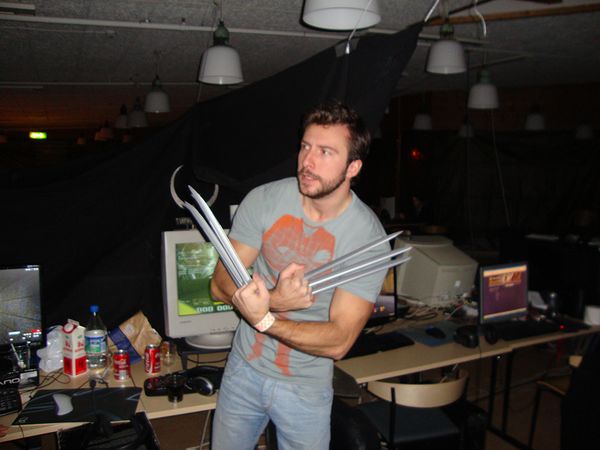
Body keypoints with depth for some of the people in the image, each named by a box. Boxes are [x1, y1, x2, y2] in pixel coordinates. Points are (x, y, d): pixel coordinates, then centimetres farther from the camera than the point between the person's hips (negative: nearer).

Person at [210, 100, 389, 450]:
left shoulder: (368, 237, -20)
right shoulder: (264, 200, -13)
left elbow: (338, 342, -21)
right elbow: (220, 284, -11)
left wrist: (262, 319, -34)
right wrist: (274, 300, -30)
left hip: (307, 388, -2)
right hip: (244, 369, 3)